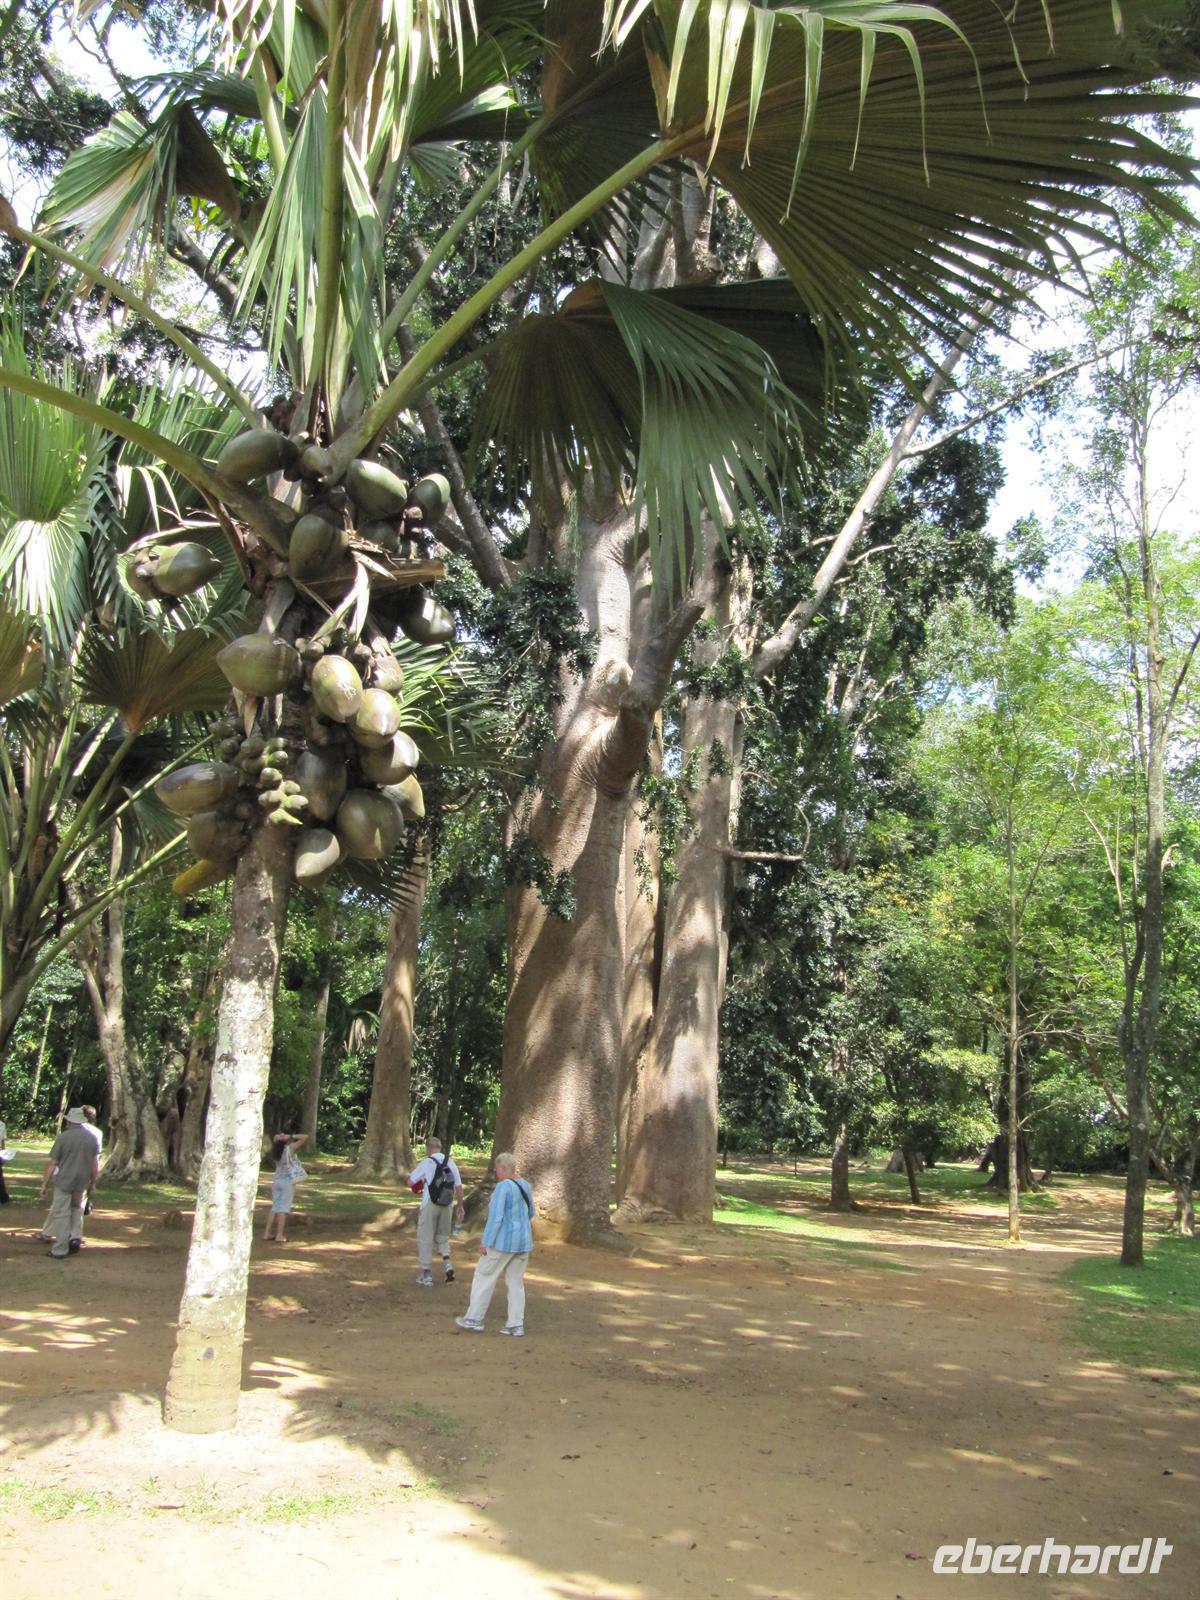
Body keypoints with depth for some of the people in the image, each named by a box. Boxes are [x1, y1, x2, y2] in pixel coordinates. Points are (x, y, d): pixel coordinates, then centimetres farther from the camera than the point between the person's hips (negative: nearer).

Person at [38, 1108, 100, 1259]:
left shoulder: (63, 1137, -9)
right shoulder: (91, 1138, 4)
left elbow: (52, 1163, -8)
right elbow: (95, 1164, 7)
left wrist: (44, 1184, -3)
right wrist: (92, 1182, 17)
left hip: (64, 1181, -4)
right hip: (82, 1182, 4)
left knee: (62, 1214, 3)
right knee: (76, 1209, 23)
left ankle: (60, 1250, 7)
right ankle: (75, 1237, 10)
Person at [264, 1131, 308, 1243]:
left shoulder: (276, 1150, 3)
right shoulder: (290, 1148, -13)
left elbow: (275, 1138, 25)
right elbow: (305, 1137, -14)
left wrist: (279, 1138, 3)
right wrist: (291, 1136, -11)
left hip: (277, 1181, 6)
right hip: (288, 1181, -6)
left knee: (275, 1207, 13)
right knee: (284, 1208, -4)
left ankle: (267, 1233, 14)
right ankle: (279, 1235, -6)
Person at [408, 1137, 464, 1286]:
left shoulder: (426, 1163, -9)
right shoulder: (451, 1163, 3)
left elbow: (410, 1182, -5)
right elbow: (459, 1186, 4)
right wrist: (459, 1205, 14)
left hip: (430, 1205, -4)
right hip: (447, 1206, 4)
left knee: (425, 1239, 7)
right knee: (443, 1237, 20)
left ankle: (426, 1275, 10)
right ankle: (447, 1262, -1)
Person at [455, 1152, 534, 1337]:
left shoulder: (502, 1187, -18)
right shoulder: (525, 1186, 7)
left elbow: (495, 1217, -21)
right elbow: (530, 1213, 19)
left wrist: (486, 1242, -16)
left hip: (502, 1241, -7)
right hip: (523, 1241, 7)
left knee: (484, 1278, 7)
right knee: (516, 1283, 12)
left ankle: (474, 1320, 14)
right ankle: (516, 1326, 11)